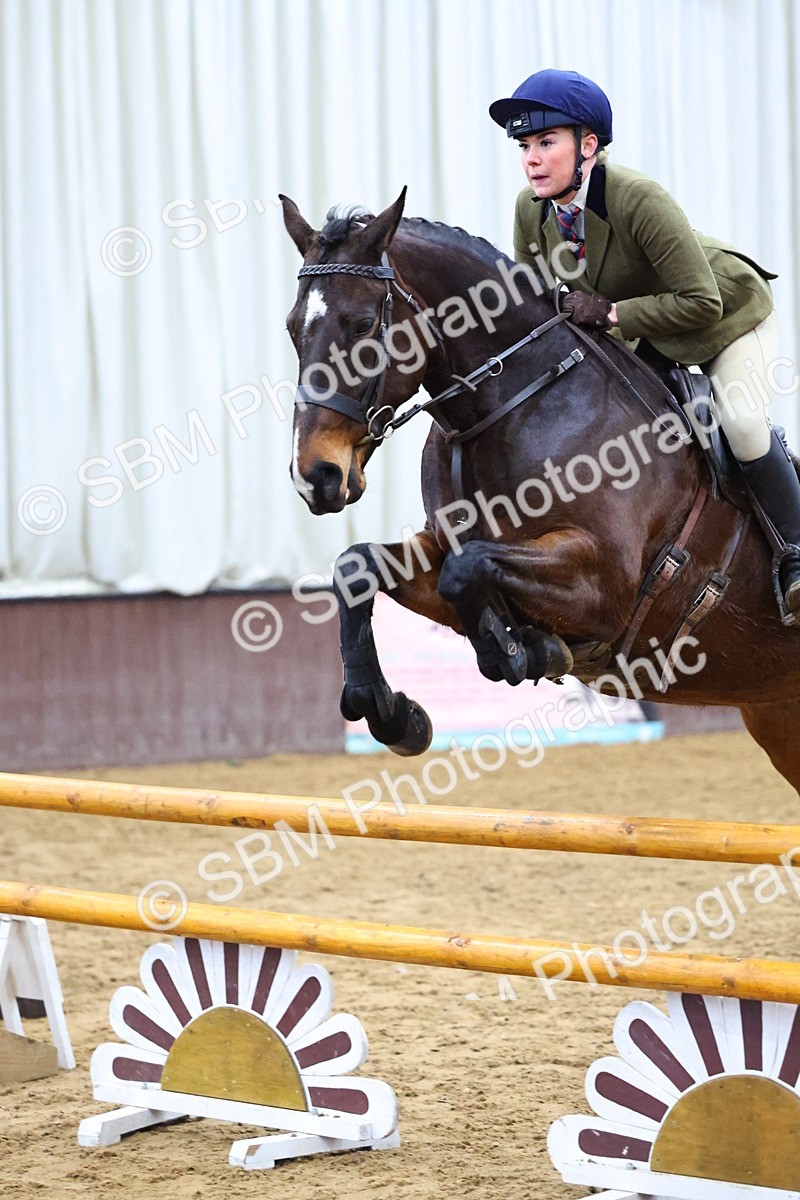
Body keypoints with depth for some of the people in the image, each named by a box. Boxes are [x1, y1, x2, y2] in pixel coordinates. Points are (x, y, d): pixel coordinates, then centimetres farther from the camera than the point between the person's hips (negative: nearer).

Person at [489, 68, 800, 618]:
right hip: (642, 330, 7)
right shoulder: (530, 209, -19)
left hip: (731, 314, -7)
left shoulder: (640, 199, -39)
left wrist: (612, 313, -38)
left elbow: (702, 302, -37)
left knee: (742, 422, -25)